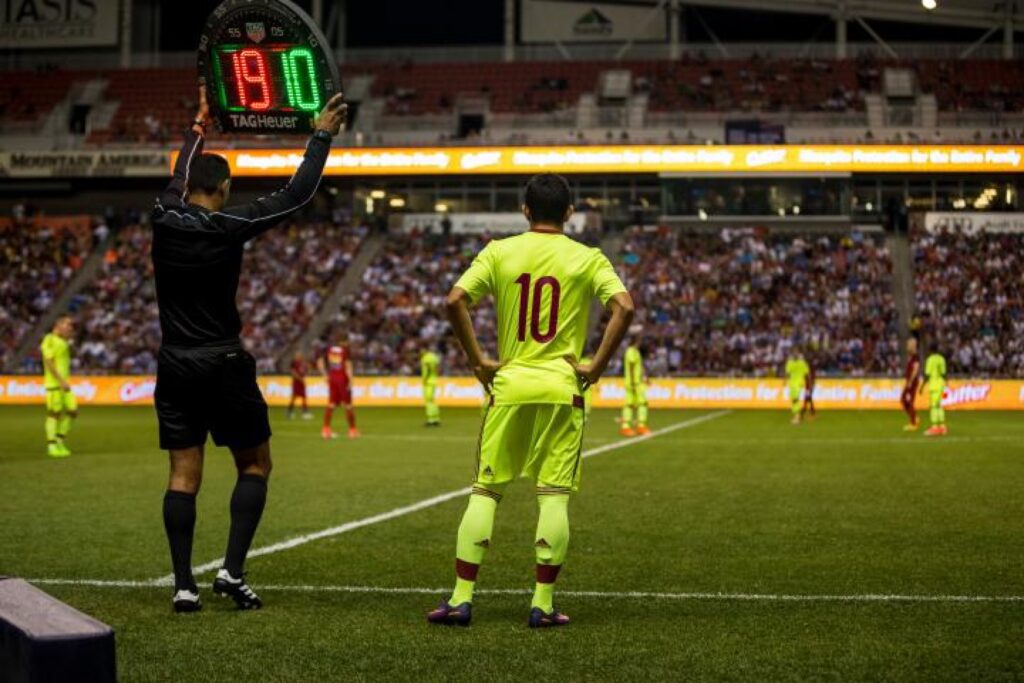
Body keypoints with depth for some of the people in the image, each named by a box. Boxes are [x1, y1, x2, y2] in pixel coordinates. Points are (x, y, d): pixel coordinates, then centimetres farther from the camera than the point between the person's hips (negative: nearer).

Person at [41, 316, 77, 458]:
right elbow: (49, 363, -18)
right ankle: (52, 446, 2)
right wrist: (61, 381, -21)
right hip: (53, 383, -8)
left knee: (72, 411, 4)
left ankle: (60, 441, 15)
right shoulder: (49, 340, -10)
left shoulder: (64, 342, 16)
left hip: (64, 384, 8)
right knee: (54, 413, -4)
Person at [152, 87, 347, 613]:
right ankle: (232, 571, -1)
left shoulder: (164, 220, 1)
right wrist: (321, 137, 5)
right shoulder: (227, 227, -12)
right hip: (223, 367, -4)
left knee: (183, 475, 5)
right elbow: (296, 195, -6)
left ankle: (183, 585, 1)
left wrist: (199, 126, 40)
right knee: (254, 466, 10)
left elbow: (179, 179, 24)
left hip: (175, 367, 5)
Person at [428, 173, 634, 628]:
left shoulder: (499, 252, 3)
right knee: (554, 494, 3)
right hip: (561, 387, -1)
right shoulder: (587, 258, 0)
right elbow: (623, 308, -13)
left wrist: (477, 360, 1)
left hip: (508, 385, 1)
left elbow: (455, 301, -7)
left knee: (485, 490, 7)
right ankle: (543, 604, 3)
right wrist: (596, 368, -6)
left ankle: (461, 598, 4)